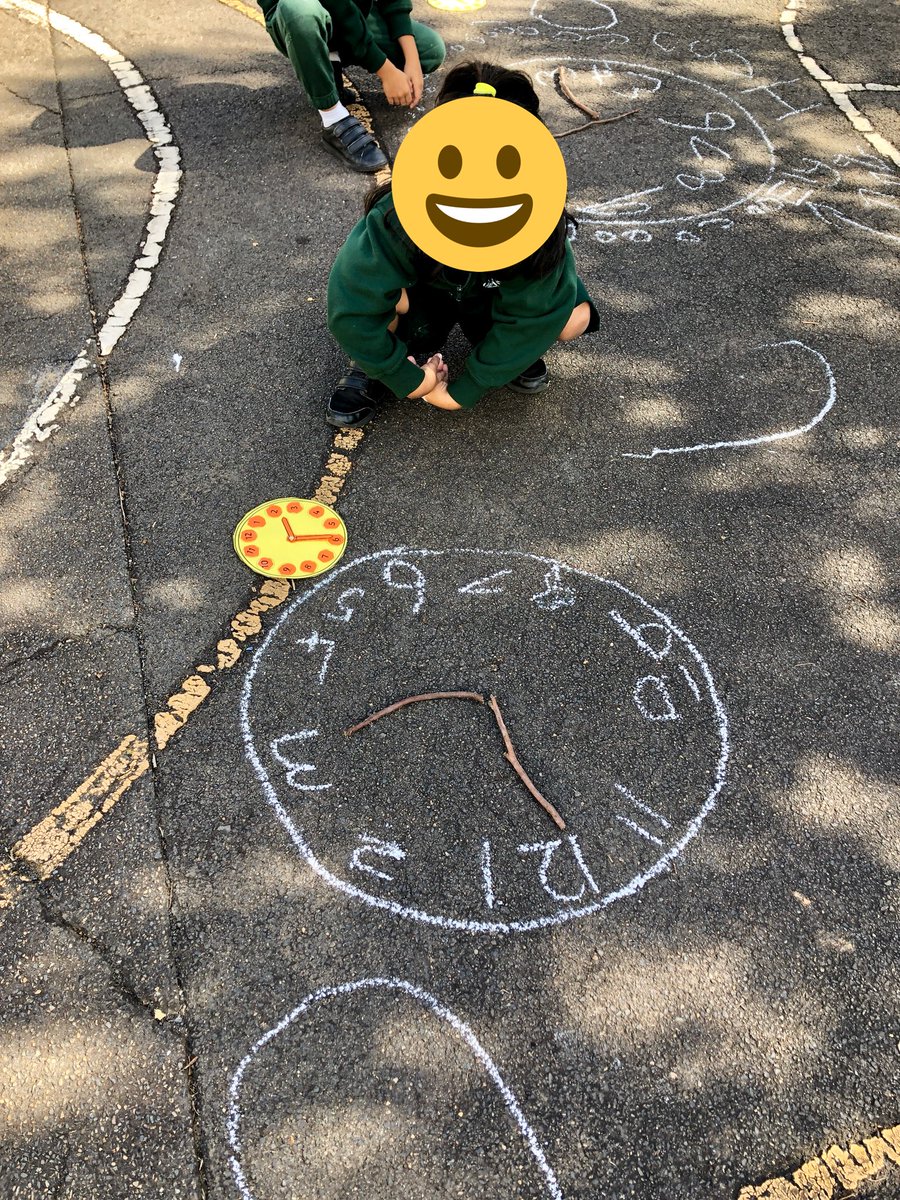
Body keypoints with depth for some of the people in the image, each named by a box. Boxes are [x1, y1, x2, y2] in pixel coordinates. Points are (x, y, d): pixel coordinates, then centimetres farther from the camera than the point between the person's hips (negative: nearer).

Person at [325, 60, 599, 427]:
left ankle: (509, 351, 8)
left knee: (574, 318, -24)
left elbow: (532, 317, -26)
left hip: (495, 301, 2)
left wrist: (463, 392, -24)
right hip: (424, 291, -1)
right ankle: (370, 366, -3)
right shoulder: (402, 214, -39)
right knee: (391, 294, -35)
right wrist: (407, 379, -27)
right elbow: (350, 307, -34)